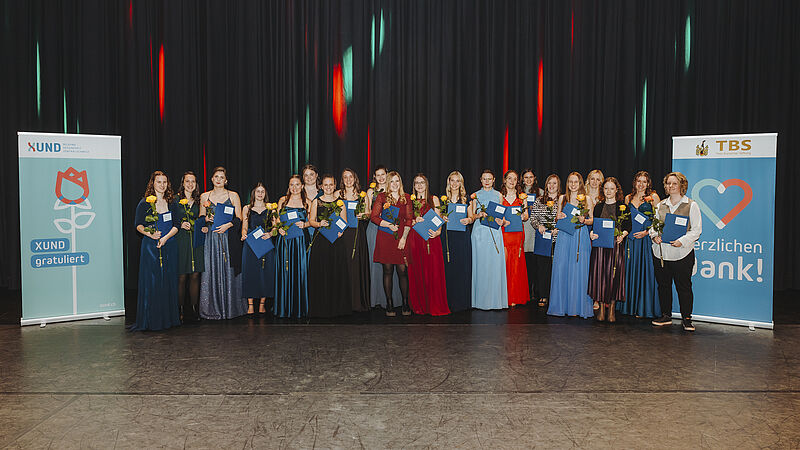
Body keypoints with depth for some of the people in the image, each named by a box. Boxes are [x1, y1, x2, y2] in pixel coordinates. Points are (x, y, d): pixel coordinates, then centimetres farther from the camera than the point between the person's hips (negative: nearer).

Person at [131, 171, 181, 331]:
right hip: (150, 246, -3)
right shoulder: (145, 203, 1)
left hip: (169, 246, 3)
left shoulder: (171, 203, 10)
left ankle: (169, 318, 13)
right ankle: (151, 320, 3)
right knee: (151, 281, -3)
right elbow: (138, 225, -1)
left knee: (169, 281, 5)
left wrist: (165, 237, -11)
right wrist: (150, 234, -19)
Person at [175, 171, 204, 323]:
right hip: (181, 240, -4)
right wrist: (181, 225, -18)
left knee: (195, 275, 4)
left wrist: (204, 227, 4)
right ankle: (180, 310, 6)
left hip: (196, 240, 4)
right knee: (181, 277, -3)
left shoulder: (198, 201, 14)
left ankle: (193, 310, 12)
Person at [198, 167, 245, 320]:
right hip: (211, 238, 1)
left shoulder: (233, 196, 5)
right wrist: (206, 219, -7)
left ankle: (230, 308, 8)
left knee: (228, 271, -1)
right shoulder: (204, 197, 10)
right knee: (211, 271, -2)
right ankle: (213, 308, 5)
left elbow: (239, 218, 2)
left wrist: (228, 225, -14)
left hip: (229, 237, -1)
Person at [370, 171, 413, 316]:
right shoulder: (381, 197, 5)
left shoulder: (406, 198, 11)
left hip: (401, 237, 1)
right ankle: (389, 304, 9)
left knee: (403, 270, -2)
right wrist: (389, 225, -11)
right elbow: (374, 217, 1)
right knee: (388, 270, 1)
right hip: (385, 237, -1)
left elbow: (409, 219, 9)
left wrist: (404, 237, -2)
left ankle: (405, 304, 9)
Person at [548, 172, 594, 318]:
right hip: (564, 236, 2)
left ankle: (577, 306, 3)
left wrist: (584, 221, -12)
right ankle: (561, 305, 6)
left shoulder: (587, 199, 7)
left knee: (579, 270, -4)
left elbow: (593, 220, 8)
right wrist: (559, 217, -3)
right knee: (561, 269, -2)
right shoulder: (562, 198, 12)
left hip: (581, 237, -2)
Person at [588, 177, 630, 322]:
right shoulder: (598, 207, 11)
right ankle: (601, 308, 9)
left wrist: (622, 235, -15)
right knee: (600, 274, -1)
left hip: (616, 245, -2)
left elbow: (628, 226, 3)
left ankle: (611, 309, 8)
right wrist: (592, 233, -8)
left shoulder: (622, 206, 4)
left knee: (614, 275, -3)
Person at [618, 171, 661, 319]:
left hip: (647, 239, -4)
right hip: (631, 238, 4)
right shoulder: (628, 198, 14)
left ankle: (646, 308, 4)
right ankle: (631, 306, 14)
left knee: (646, 271, -3)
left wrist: (646, 232, -13)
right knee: (631, 270, 6)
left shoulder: (653, 197, 0)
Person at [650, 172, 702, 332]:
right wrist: (654, 235, -4)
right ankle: (666, 316, 22)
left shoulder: (691, 205, 0)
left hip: (682, 253, -4)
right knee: (663, 285, 10)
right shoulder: (661, 205, 13)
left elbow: (696, 230, -4)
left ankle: (686, 319, 12)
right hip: (661, 252, 4)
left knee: (684, 286, 1)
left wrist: (682, 241, -18)